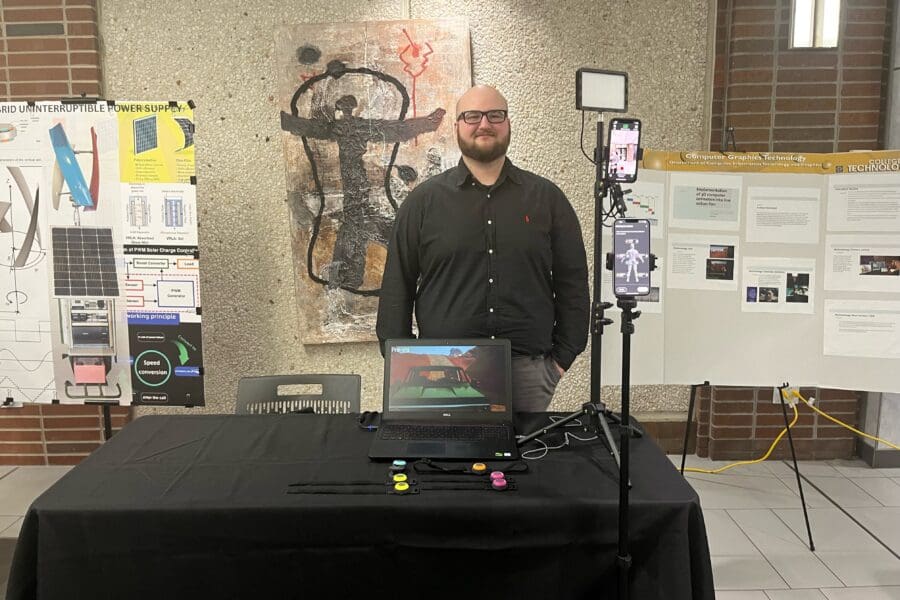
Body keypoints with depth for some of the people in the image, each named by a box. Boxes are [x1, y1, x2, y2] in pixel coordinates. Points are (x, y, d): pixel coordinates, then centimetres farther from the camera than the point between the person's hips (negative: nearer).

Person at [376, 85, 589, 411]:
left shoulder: (546, 198, 8)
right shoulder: (423, 200, 6)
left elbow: (573, 282, 9)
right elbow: (397, 287, 5)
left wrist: (563, 356, 3)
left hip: (529, 369, 1)